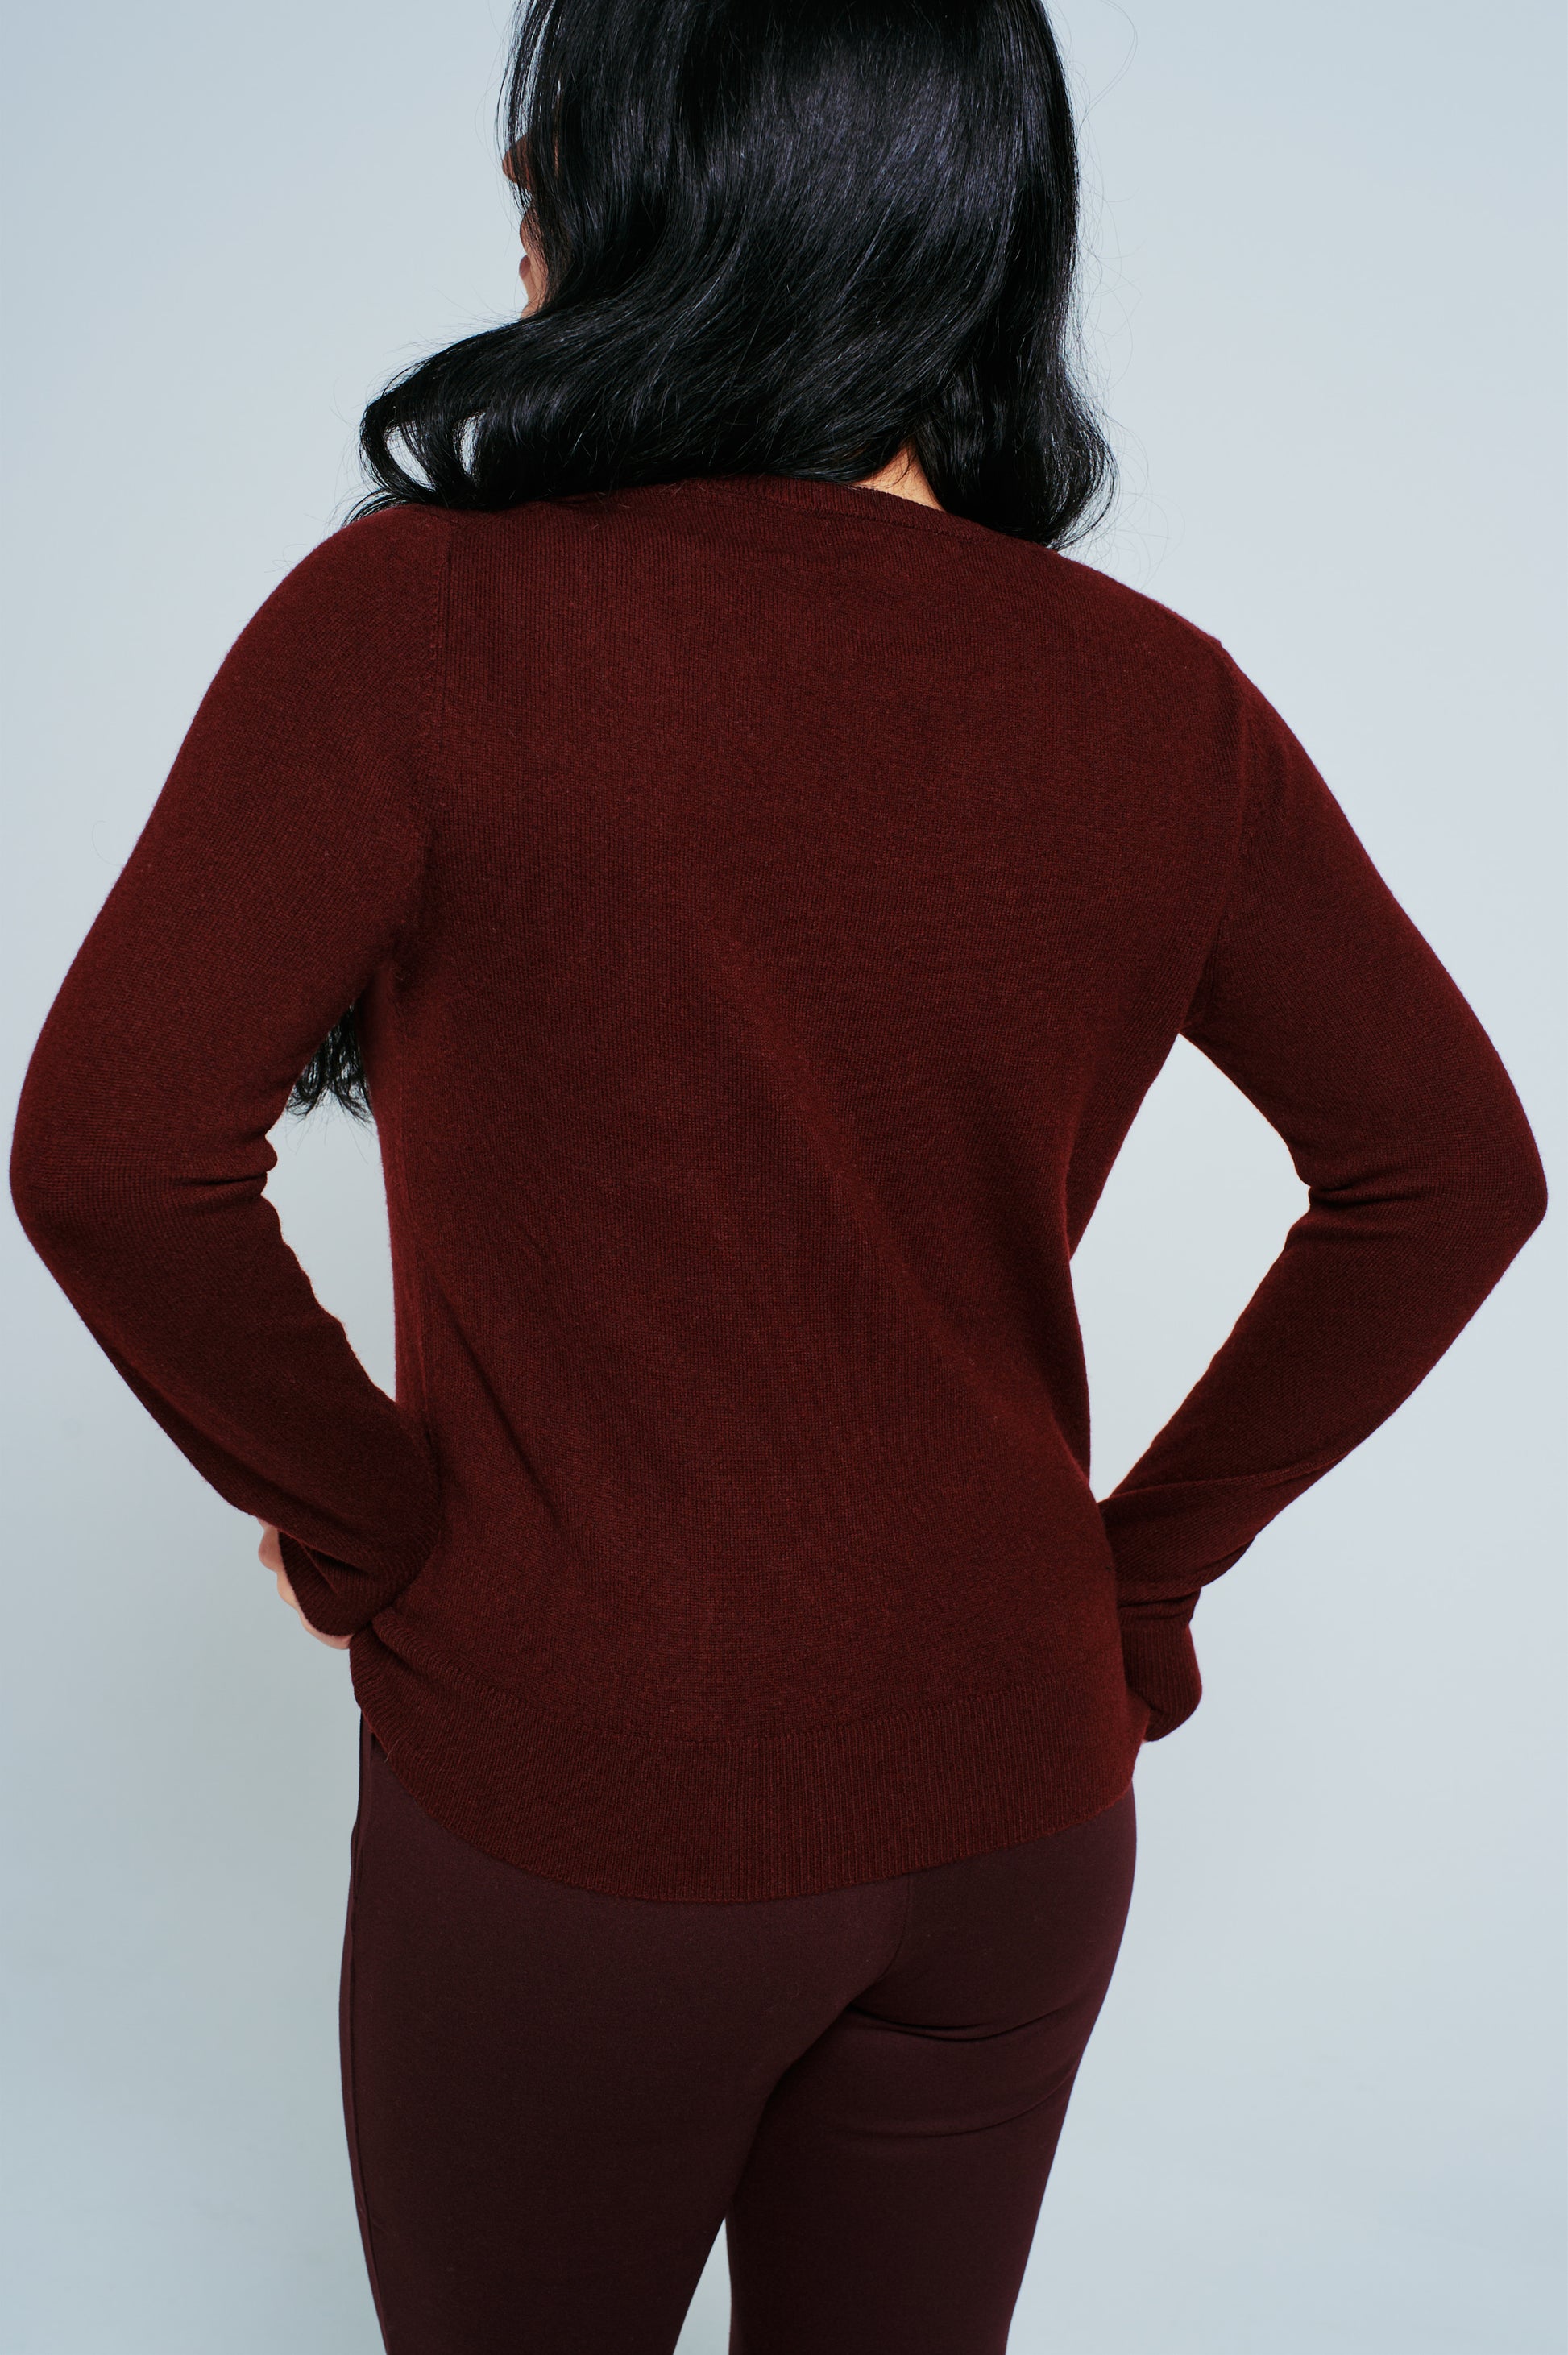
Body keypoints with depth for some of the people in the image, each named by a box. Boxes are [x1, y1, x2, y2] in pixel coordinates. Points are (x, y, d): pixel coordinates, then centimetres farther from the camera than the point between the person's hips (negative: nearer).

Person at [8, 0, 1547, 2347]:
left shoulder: (422, 622, -17)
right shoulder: (1159, 701, -5)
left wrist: (363, 1517, -7)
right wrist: (1149, 1555, 5)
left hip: (571, 1818, -3)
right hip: (1016, 1796, 4)